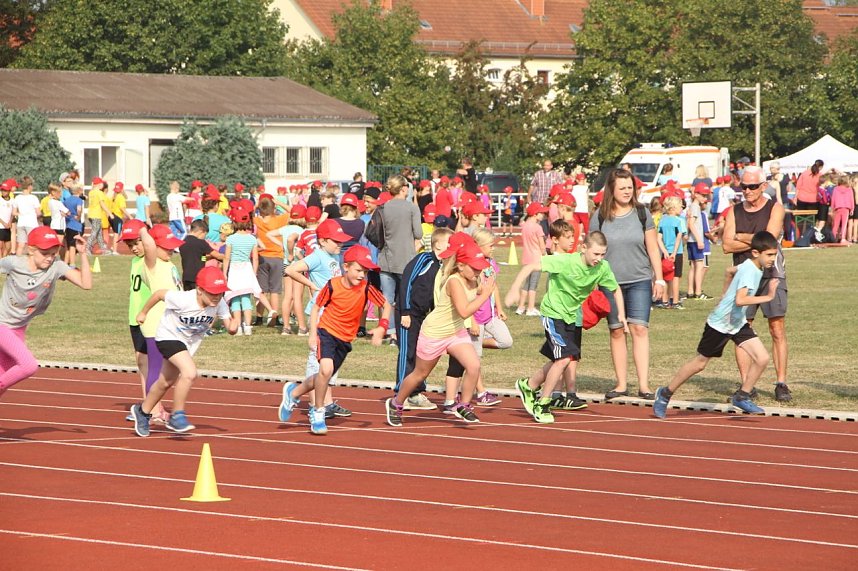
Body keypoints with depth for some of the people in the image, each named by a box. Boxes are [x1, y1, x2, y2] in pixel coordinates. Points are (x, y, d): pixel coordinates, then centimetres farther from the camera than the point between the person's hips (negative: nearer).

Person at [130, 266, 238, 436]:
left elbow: (230, 327, -18)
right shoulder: (183, 300, -34)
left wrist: (233, 326, -42)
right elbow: (159, 294, -18)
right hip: (168, 337, -6)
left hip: (189, 342, 6)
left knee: (166, 382, 21)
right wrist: (143, 313, -3)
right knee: (190, 372, -27)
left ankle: (143, 411, 44)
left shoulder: (219, 304, -22)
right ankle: (177, 416, -13)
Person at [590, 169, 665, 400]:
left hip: (639, 280, 0)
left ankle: (644, 384, -10)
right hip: (610, 283, 0)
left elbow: (653, 248, 8)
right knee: (617, 331, 3)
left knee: (639, 329, -8)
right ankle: (621, 384, 11)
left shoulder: (642, 214, 4)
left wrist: (659, 278, 5)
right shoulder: (600, 217, 2)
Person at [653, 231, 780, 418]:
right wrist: (767, 297, -40)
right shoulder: (749, 270, -27)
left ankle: (742, 396, 8)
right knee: (700, 363, 7)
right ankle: (665, 394, 25)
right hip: (719, 324, -8)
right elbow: (740, 300, -41)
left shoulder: (754, 266, 0)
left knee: (762, 358, -8)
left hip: (738, 323, 8)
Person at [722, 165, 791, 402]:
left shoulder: (775, 209, 2)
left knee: (777, 330, -7)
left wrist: (740, 237, -2)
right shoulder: (734, 212, 11)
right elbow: (727, 245, -1)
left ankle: (781, 384, -4)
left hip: (770, 275, -3)